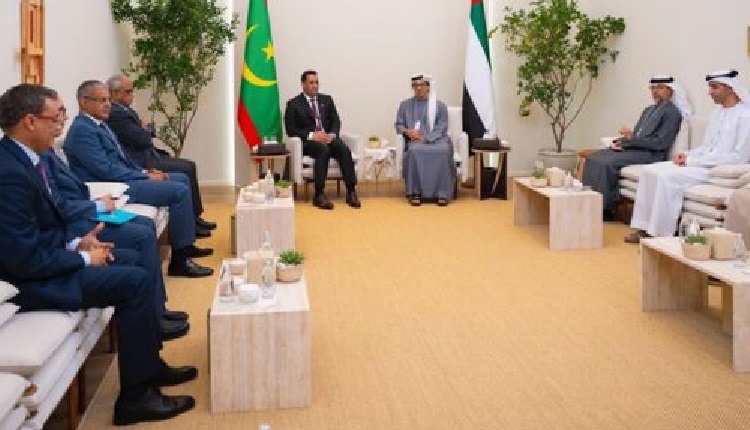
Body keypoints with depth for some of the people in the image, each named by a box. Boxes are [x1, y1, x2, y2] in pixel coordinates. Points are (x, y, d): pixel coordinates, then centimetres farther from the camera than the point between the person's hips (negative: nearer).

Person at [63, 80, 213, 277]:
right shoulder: (82, 130, -16)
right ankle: (180, 260, -13)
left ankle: (185, 245, 19)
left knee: (181, 179, 15)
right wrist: (145, 177, -16)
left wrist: (145, 172, 4)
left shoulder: (98, 124, 15)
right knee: (180, 191, -18)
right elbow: (106, 170, -22)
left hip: (122, 178, 11)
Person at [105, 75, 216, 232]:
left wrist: (146, 128, -3)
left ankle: (193, 217, 7)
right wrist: (148, 129, 0)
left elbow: (143, 133, 18)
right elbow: (142, 139, -21)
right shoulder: (116, 114, -19)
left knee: (188, 166, 8)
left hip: (145, 156, 11)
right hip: (141, 163, -11)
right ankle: (194, 218, 0)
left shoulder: (123, 110, 13)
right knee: (188, 169, -12)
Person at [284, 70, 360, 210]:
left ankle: (351, 192, -29)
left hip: (328, 138, 4)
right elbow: (290, 129, -3)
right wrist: (311, 135, -16)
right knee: (323, 150, -36)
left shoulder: (327, 100, 18)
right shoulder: (293, 104, 6)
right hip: (308, 141, -4)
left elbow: (336, 121, 13)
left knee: (345, 150, -28)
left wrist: (332, 135, -9)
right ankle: (319, 195, -37)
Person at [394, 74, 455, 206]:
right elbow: (398, 125, 13)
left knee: (443, 151, -34)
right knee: (414, 151, -35)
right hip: (414, 140, 1)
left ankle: (442, 193, -31)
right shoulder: (405, 105, 15)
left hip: (436, 139, 0)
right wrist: (407, 132, -11)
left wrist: (425, 138, -15)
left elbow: (441, 128, 1)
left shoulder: (440, 106, 9)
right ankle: (415, 192, -30)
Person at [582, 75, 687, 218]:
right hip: (632, 148, 9)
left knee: (607, 163, -28)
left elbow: (660, 143, -13)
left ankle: (605, 208, -19)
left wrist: (632, 138, -16)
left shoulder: (672, 112, -4)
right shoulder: (648, 110, 24)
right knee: (593, 158, -10)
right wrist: (622, 141, 2)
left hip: (651, 154, -9)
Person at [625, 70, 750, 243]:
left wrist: (693, 161, -18)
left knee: (666, 176, -27)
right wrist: (688, 155, -1)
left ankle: (661, 234, -20)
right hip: (702, 164, 9)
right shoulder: (717, 114, 18)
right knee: (649, 170, -6)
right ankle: (644, 228, -9)